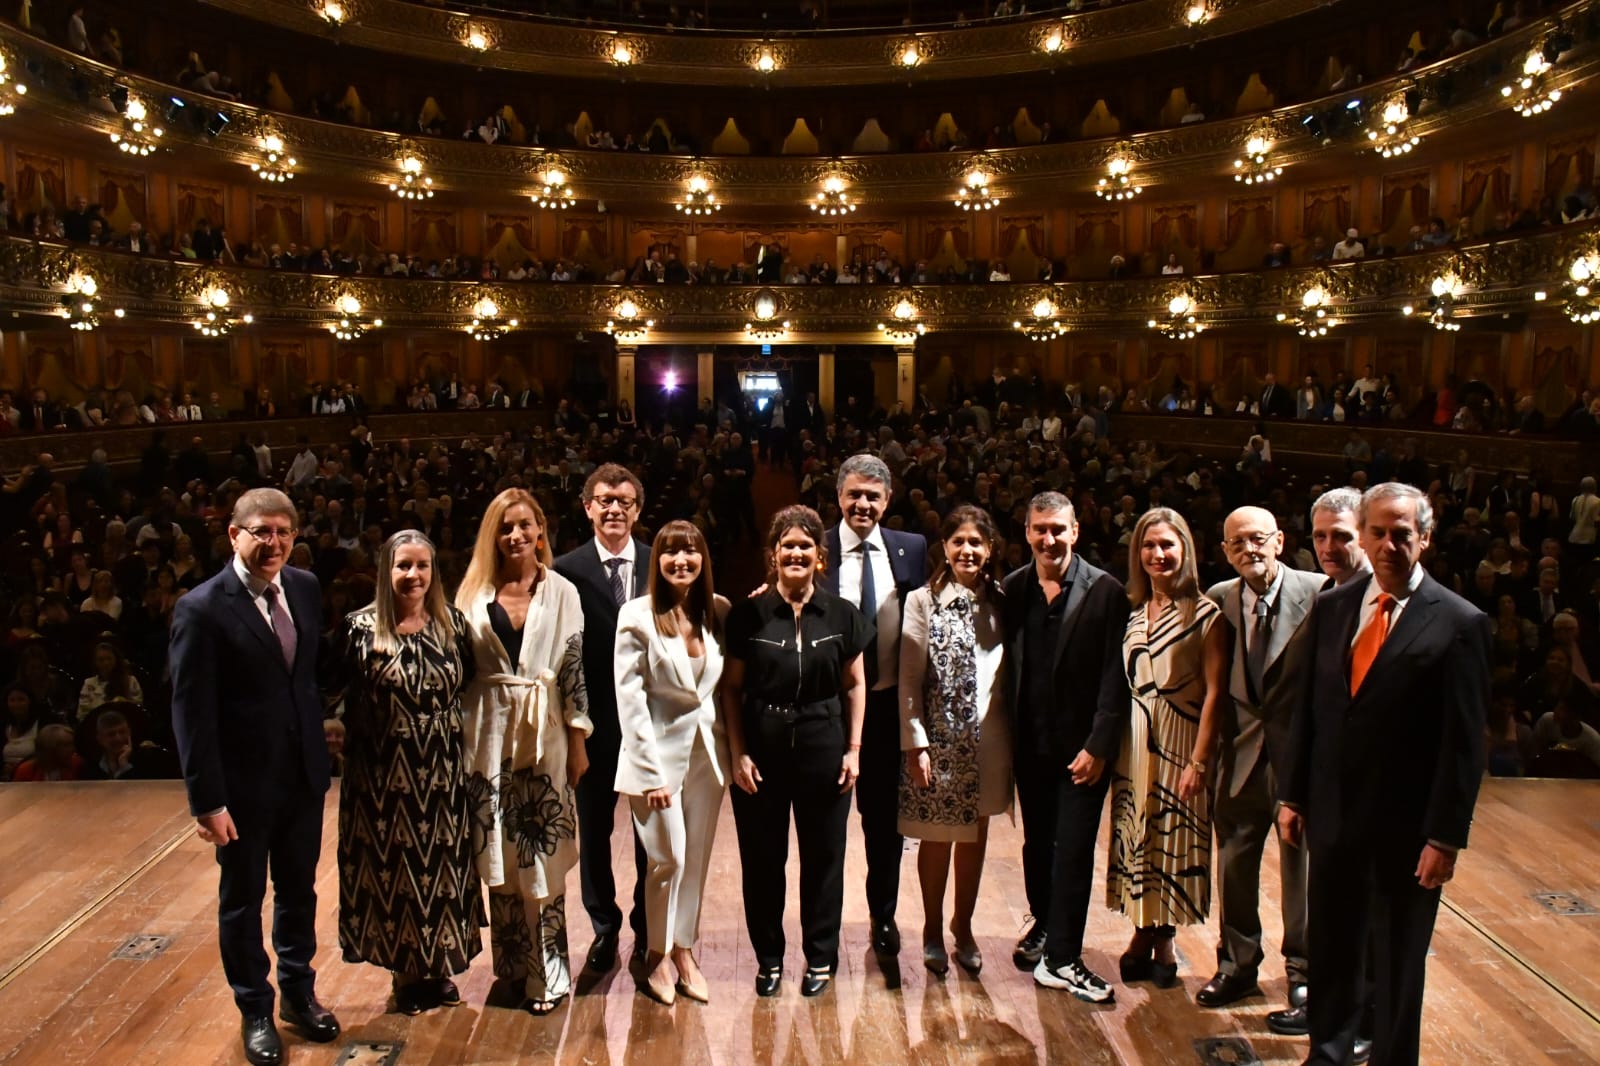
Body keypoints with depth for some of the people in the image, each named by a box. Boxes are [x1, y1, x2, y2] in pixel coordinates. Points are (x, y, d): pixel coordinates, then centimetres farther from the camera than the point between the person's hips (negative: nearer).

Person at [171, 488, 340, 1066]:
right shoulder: (202, 609, -16)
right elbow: (191, 713, -16)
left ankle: (298, 992, 40)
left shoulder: (305, 588, 0)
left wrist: (323, 745, 4)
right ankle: (255, 1012, 34)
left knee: (300, 890, 20)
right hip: (243, 783, -5)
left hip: (304, 774, 5)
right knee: (243, 899, 14)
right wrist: (207, 800, -16)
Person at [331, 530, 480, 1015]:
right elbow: (343, 697, -3)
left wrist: (456, 734, 0)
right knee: (394, 868, 9)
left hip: (442, 772, 3)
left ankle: (439, 967, 31)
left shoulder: (453, 623, 1)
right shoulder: (362, 628, -7)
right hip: (385, 773, -2)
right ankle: (406, 972, 27)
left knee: (442, 865, 12)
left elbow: (470, 686, 8)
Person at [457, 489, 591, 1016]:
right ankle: (511, 963, 25)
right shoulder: (474, 593, 4)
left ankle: (546, 973, 14)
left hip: (544, 733, -2)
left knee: (543, 858, 2)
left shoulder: (561, 592, 0)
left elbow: (575, 670, -1)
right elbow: (460, 670, 5)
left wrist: (578, 741, -3)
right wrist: (459, 738, 1)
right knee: (499, 856, 9)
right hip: (490, 734, 2)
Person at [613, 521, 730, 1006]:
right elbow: (630, 699, -12)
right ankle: (656, 958, 22)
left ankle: (684, 951, 28)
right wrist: (651, 772, -13)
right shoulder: (638, 615, -11)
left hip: (707, 751, 4)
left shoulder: (719, 611, 0)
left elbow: (729, 684, 8)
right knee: (669, 860, 1)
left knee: (697, 859, 11)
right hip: (660, 751, -4)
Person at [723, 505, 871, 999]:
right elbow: (731, 687, 0)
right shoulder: (748, 614, -5)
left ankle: (820, 957, 29)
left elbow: (855, 685, 5)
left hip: (823, 747, 1)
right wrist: (738, 752, -6)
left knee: (823, 856, 11)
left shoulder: (842, 614, -1)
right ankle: (768, 957, 28)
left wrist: (853, 749, 0)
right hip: (761, 748, 0)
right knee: (762, 858, 9)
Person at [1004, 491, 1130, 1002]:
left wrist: (1099, 746, -14)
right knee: (1037, 842, 17)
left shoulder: (1105, 591, -8)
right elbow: (1006, 667, 4)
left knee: (1074, 849, 0)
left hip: (1082, 745, -3)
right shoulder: (1012, 589, 1)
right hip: (1030, 744, 3)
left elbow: (1114, 676, -10)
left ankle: (1060, 957, 11)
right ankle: (1044, 923, 39)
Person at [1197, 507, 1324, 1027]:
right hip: (1241, 752, 4)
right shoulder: (1218, 600, 3)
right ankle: (1237, 965, 35)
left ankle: (1305, 981, 27)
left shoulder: (1320, 593, -11)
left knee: (1303, 871, 9)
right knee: (1233, 865, 15)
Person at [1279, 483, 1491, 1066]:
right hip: (1332, 813, 4)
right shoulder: (1332, 607, 3)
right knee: (1332, 949, 18)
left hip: (1405, 825, -4)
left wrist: (1446, 836, -12)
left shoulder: (1459, 622, -10)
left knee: (1398, 963, 12)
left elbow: (1465, 742, -10)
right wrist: (1293, 796, 7)